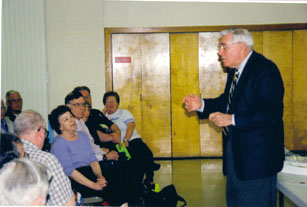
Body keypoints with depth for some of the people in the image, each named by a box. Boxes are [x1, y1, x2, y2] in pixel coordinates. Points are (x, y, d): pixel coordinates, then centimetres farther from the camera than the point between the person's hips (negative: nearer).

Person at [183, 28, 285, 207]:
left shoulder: (265, 69, -19)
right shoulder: (235, 70, 10)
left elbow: (273, 113, -26)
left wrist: (232, 119, -27)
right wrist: (201, 105, 3)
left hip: (257, 154, -9)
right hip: (235, 148, 10)